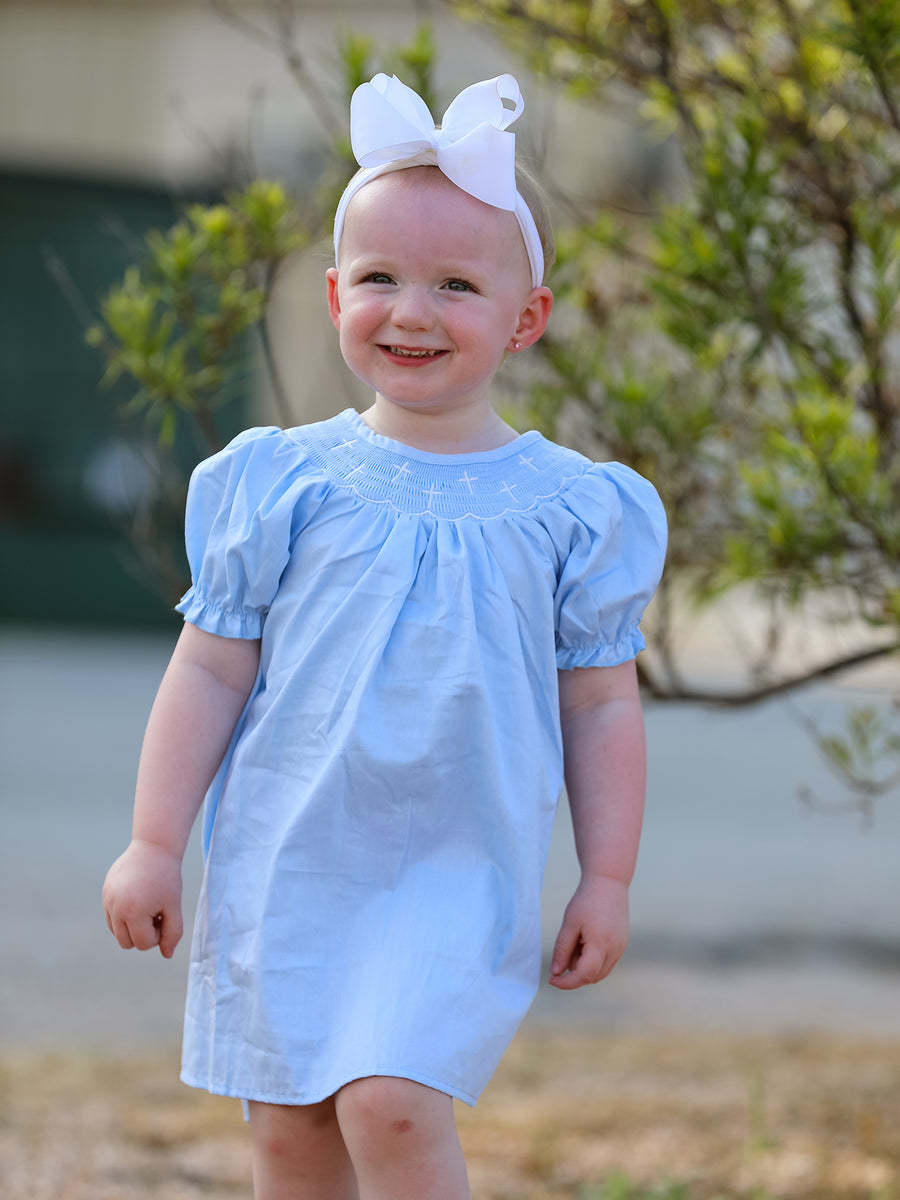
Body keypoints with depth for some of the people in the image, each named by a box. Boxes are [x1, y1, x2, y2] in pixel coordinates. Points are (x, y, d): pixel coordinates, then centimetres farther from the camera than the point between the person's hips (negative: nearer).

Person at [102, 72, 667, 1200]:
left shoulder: (569, 507, 0)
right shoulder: (285, 482, 0)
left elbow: (601, 703, 5)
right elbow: (210, 669, 4)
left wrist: (607, 880, 3)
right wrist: (154, 845, 1)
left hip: (460, 872, -2)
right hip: (284, 863, 2)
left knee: (390, 1104, -19)